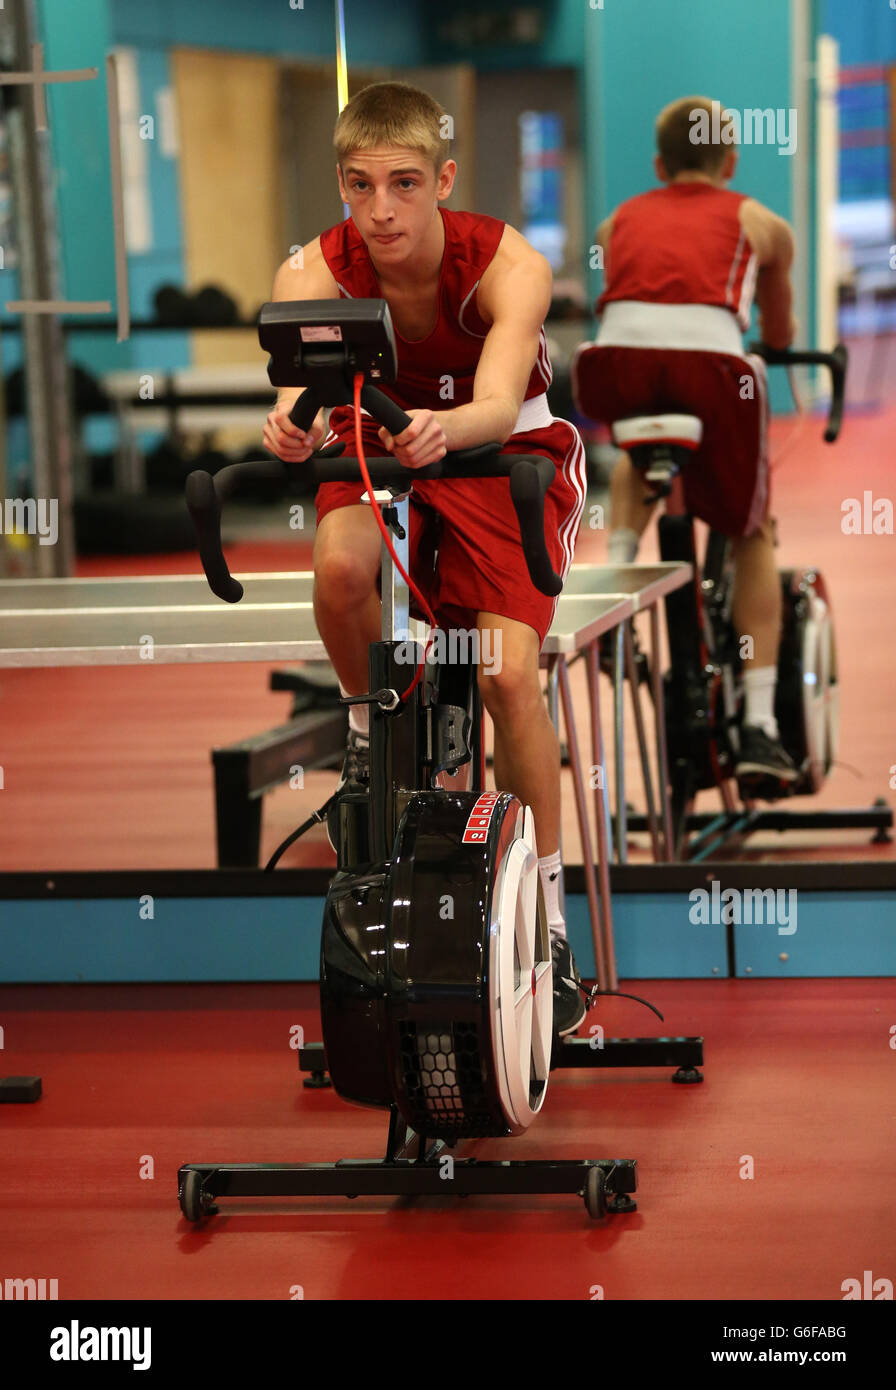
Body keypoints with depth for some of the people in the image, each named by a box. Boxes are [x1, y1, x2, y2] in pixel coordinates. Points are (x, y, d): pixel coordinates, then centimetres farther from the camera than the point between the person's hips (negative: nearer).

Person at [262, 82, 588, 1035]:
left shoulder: (508, 266, -27)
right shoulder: (315, 272, -22)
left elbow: (498, 405, -43)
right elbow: (299, 379, -39)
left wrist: (441, 429, -66)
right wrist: (288, 426, -64)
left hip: (508, 452, -1)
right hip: (372, 446, 1)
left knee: (508, 675, -19)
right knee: (340, 568, -34)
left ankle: (547, 916, -3)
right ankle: (371, 726, -1)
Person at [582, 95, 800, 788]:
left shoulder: (619, 222, 32)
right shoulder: (759, 222, 29)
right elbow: (781, 334, 42)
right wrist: (777, 346, 64)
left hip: (621, 358, 2)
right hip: (711, 359, -1)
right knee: (753, 536, 19)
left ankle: (616, 572, 13)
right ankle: (759, 725, 10)